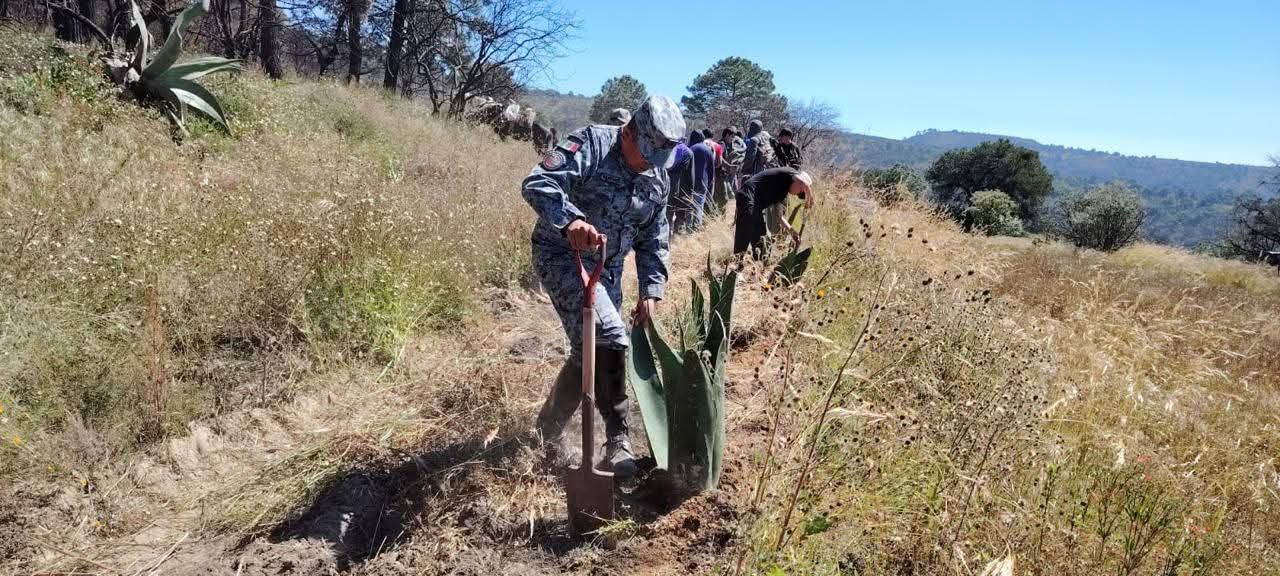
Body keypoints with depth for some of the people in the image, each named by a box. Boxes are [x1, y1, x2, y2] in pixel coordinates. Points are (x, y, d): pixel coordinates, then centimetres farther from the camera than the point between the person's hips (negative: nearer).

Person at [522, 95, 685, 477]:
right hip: (562, 255, -7)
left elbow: (654, 240, 12)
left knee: (590, 350, 9)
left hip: (607, 269, 8)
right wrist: (571, 220, -48)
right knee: (609, 338, -22)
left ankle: (547, 432, 29)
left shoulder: (659, 180, 4)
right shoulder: (592, 145, -16)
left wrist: (651, 292, 2)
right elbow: (536, 183, -30)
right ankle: (617, 438, -6)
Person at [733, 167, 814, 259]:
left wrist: (791, 231, 22)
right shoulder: (789, 172, -1)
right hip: (748, 197, -10)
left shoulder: (783, 191, 22)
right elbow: (805, 185, -21)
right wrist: (809, 201, -5)